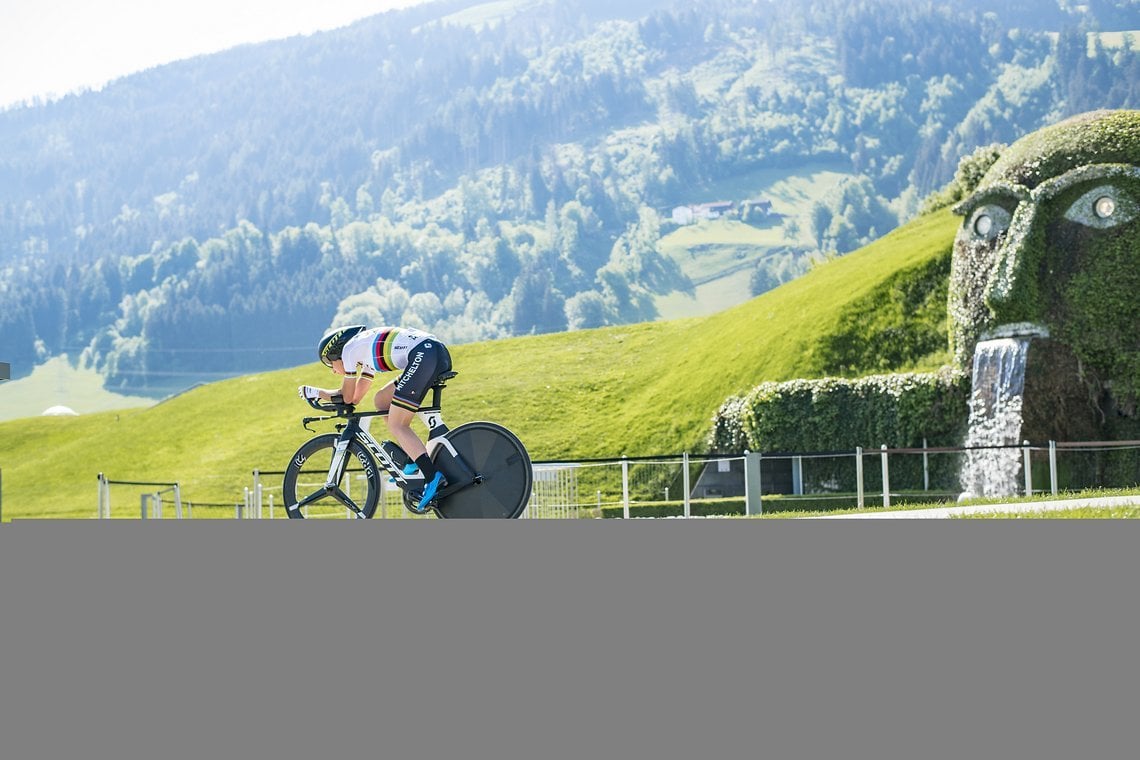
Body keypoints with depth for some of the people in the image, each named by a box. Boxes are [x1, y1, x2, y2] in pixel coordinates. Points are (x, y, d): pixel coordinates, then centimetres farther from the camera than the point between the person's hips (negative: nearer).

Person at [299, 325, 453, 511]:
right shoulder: (367, 351, 32)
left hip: (424, 355, -9)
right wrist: (322, 395, 34)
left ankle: (434, 478, -23)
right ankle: (412, 462, 14)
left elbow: (347, 397, 12)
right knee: (381, 400, 20)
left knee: (396, 426, -7)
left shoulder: (349, 348, 7)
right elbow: (356, 398, 35)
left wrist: (313, 392, 24)